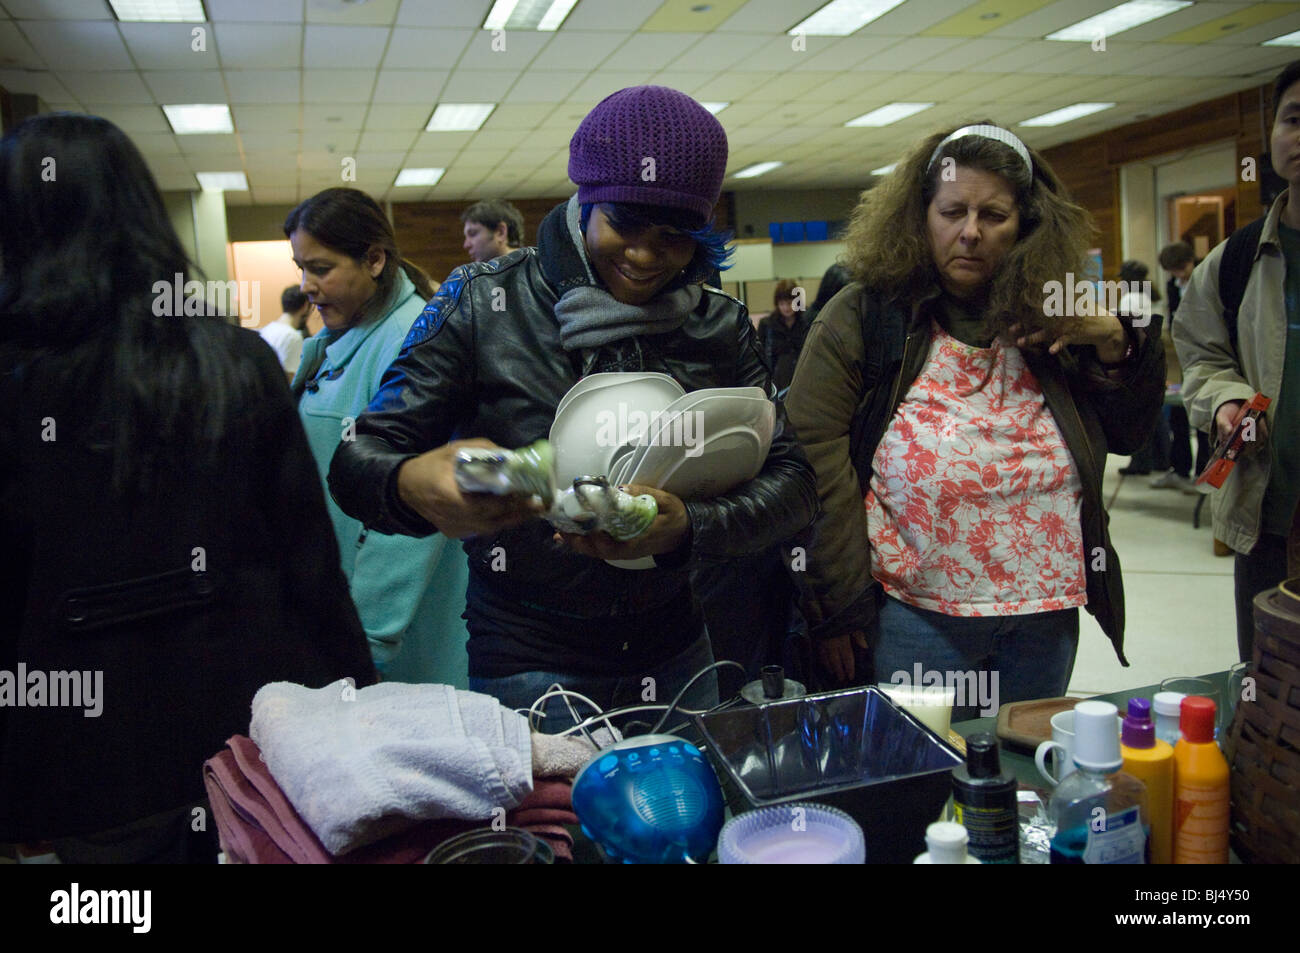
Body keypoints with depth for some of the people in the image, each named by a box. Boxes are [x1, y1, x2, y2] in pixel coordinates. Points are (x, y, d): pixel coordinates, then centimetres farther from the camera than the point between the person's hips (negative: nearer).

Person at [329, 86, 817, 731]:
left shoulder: (720, 327, -1)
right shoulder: (484, 303, -9)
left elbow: (792, 483, -6)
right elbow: (357, 462, -11)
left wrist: (688, 527, -27)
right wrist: (412, 486, -36)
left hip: (675, 660, 4)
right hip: (526, 671, -3)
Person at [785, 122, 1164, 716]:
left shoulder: (1054, 319, 5)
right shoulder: (863, 316, -6)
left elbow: (1126, 434, 14)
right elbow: (814, 455, -13)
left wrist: (1116, 343, -5)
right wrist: (840, 608, -16)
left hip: (1046, 616, 4)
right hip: (915, 617, -4)